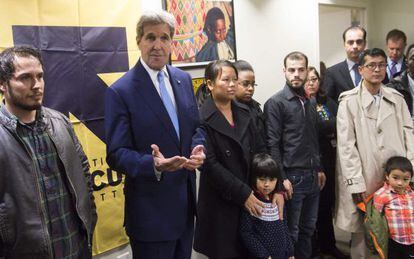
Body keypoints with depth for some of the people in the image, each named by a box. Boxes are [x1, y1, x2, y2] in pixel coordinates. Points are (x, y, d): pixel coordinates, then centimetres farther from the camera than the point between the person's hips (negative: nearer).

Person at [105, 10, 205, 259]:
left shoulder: (183, 79, 4)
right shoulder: (120, 92, -15)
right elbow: (116, 154, -15)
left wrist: (198, 148, -10)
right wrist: (153, 165, -33)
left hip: (186, 199, 6)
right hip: (151, 208, -6)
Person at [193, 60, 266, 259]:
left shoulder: (243, 112, 8)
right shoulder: (203, 119, -13)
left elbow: (260, 150, 8)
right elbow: (211, 165, -17)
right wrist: (243, 194, -15)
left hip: (251, 195, 6)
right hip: (221, 203, -5)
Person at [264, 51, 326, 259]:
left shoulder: (309, 102, 12)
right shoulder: (275, 103, -9)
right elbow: (273, 145, -13)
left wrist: (319, 169, 15)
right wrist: (281, 178, -16)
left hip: (312, 176, 6)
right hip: (292, 177, -6)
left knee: (308, 229, 16)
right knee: (291, 233, 6)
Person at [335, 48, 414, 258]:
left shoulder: (396, 99, 10)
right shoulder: (349, 101, -3)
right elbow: (346, 145, -7)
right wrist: (356, 183, -11)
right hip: (365, 178, -3)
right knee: (362, 232, 6)